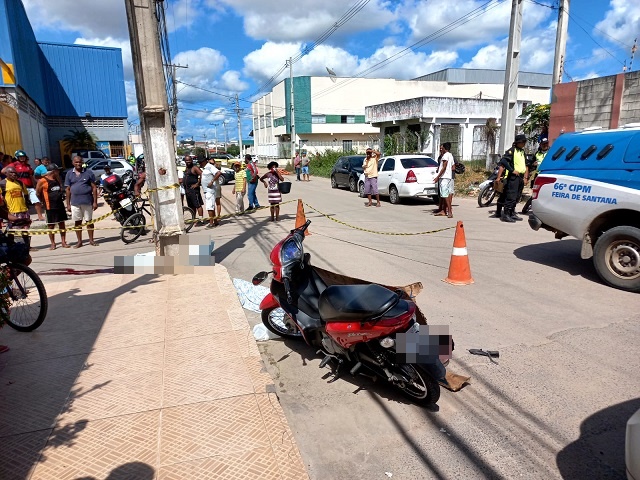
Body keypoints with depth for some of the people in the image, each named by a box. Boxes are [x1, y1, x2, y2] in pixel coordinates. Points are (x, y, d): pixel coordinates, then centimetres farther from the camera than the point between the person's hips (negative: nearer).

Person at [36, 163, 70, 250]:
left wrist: (61, 197, 11)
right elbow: (38, 193, -2)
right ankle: (53, 243, 10)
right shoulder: (42, 181, -8)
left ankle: (63, 242, 13)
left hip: (60, 205, 6)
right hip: (50, 207, -6)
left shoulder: (57, 179, 10)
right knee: (51, 225, 3)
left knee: (62, 223, 7)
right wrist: (44, 201, 3)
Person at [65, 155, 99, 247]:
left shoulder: (88, 173, 1)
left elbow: (94, 188, 0)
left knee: (89, 221, 6)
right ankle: (79, 241, 16)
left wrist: (95, 202, -6)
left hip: (87, 201, -2)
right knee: (78, 222, 8)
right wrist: (68, 204, 4)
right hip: (75, 202, 2)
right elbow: (68, 190, 8)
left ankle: (91, 240, 15)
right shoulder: (69, 174, 7)